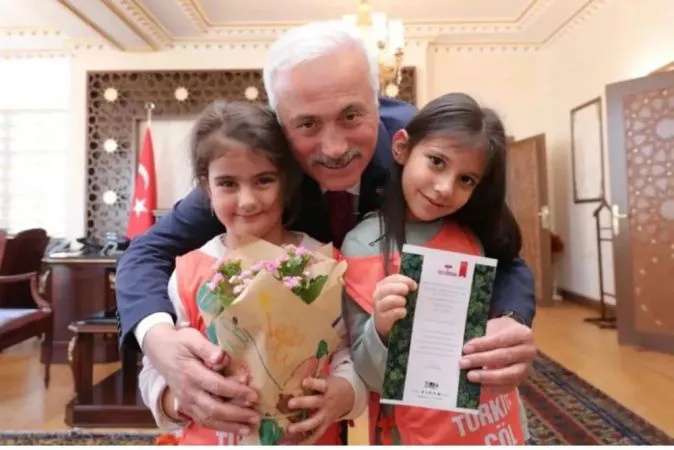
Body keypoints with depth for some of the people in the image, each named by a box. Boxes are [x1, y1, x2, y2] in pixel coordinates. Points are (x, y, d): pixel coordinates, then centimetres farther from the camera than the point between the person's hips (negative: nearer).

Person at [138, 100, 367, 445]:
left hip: (308, 439, 0)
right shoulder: (188, 273, -9)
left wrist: (341, 393, -29)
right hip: (210, 440, 1)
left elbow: (352, 354, -10)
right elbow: (155, 373, -8)